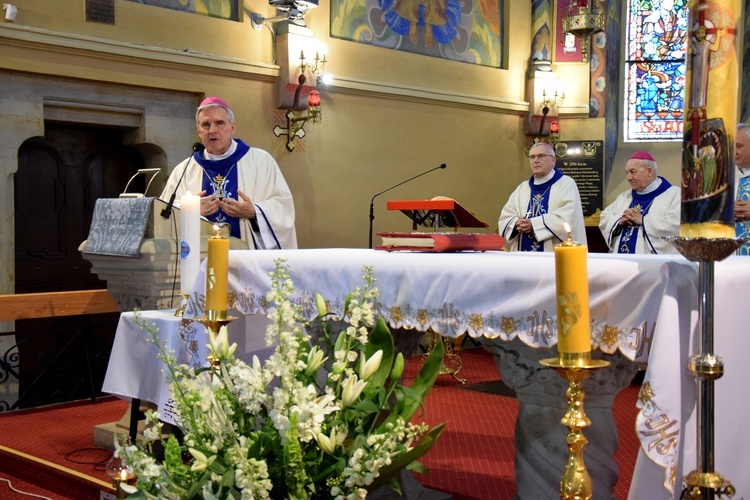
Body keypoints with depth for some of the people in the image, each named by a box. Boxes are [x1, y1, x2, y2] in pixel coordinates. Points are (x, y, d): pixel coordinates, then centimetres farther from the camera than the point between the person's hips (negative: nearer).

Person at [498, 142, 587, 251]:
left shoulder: (566, 184, 1)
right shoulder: (522, 188, 16)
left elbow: (566, 218, -14)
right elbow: (505, 218, 10)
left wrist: (533, 224, -17)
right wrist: (516, 224, -12)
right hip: (524, 252, 4)